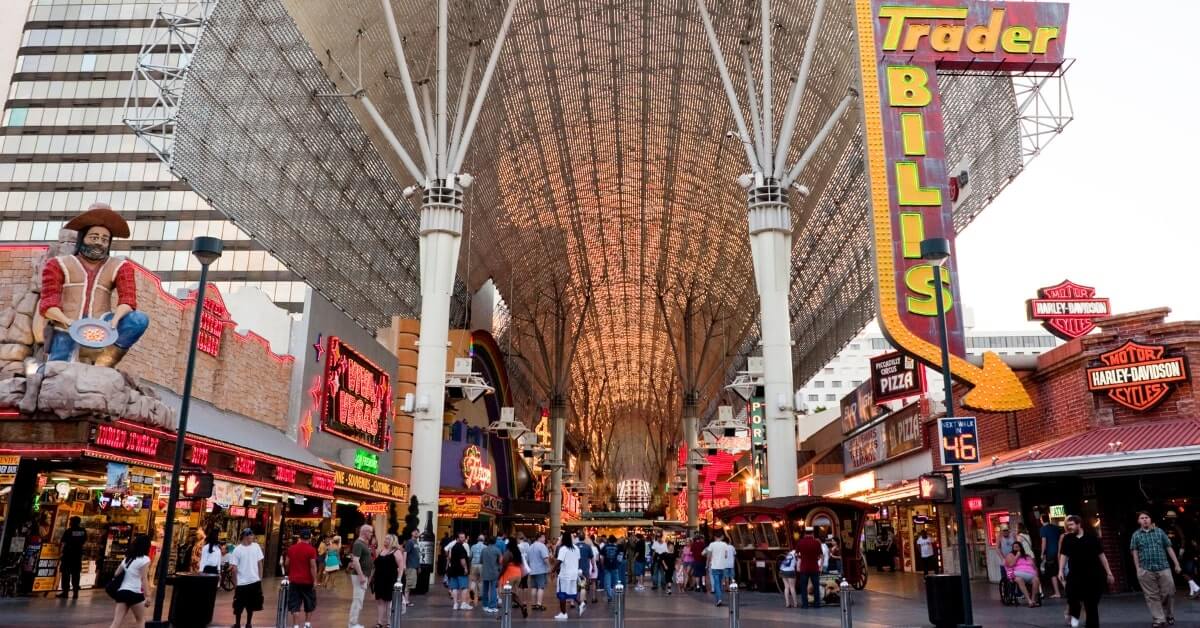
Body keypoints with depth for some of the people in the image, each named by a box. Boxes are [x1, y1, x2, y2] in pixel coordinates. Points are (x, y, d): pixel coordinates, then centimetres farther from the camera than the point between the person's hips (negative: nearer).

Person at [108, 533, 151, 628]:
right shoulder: (145, 559, -7)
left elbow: (116, 575, 18)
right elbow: (144, 579, -12)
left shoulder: (127, 558, 17)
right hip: (134, 593, -6)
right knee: (141, 620, 12)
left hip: (121, 591, 6)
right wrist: (147, 597, -13)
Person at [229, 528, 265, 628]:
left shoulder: (256, 546, 0)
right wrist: (235, 584, -5)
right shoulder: (237, 550, -8)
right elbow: (234, 568, -6)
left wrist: (260, 579, 4)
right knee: (239, 606, 7)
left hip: (255, 581, 3)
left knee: (251, 605, 12)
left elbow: (259, 563, 6)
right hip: (242, 583, -3)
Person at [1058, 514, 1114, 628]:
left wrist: (1109, 572, 4)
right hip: (1075, 574, 0)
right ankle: (1074, 616, 11)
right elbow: (1063, 555, 2)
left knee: (1092, 604, 5)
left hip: (1093, 575, 0)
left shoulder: (1091, 538, 2)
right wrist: (1061, 570, -10)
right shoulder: (1067, 539, 4)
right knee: (1072, 597, -19)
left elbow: (1101, 555, 6)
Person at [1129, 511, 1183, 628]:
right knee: (1152, 596, 2)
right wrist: (1138, 569, -1)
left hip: (1163, 568, 1)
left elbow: (1169, 548, 9)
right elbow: (1135, 553, 5)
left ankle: (1169, 616, 24)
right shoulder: (1136, 535, 7)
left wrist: (1177, 564, 6)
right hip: (1146, 570, -1)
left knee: (1168, 592, 2)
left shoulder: (1159, 531, 10)